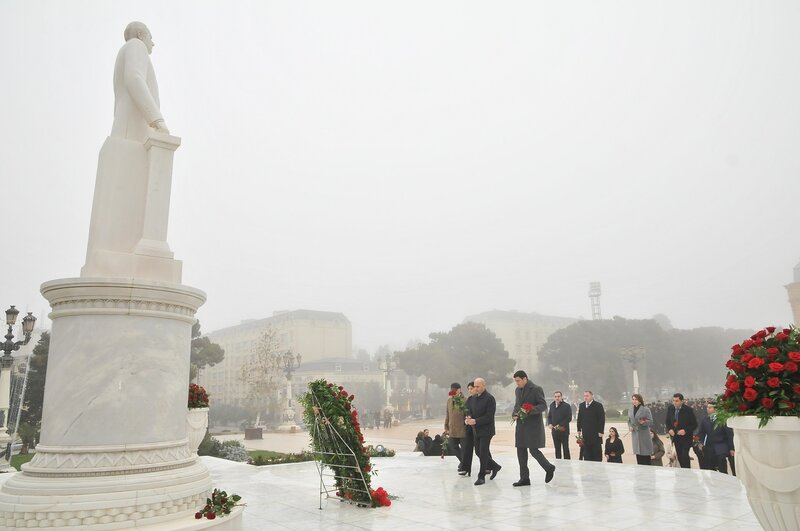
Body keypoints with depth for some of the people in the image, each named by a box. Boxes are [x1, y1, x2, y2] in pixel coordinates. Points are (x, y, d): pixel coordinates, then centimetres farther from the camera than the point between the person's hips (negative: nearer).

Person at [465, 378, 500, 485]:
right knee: (479, 452, 13)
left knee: (483, 453, -3)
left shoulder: (489, 398, -14)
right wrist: (468, 418, -11)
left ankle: (481, 477, 7)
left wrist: (475, 421, -24)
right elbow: (469, 410, 12)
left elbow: (489, 416, -19)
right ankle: (494, 467, 33)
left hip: (486, 430, -7)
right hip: (476, 431, 8)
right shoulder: (473, 398, 9)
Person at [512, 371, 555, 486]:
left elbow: (543, 406, -13)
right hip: (521, 424, 7)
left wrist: (529, 411, -25)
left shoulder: (536, 389, -10)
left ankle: (549, 468, 17)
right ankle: (524, 478, 13)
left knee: (533, 450, -8)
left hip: (533, 425, -7)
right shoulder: (517, 390, 12)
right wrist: (514, 414, 2)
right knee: (521, 451, 5)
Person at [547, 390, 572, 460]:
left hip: (564, 431, -5)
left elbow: (569, 418, -12)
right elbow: (549, 416, 18)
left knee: (565, 448, 1)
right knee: (557, 449, 12)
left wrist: (560, 425, -18)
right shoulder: (552, 405, 9)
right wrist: (549, 424, -2)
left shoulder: (566, 406, -7)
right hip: (554, 431, 5)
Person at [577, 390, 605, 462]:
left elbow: (602, 419, -7)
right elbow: (579, 418, 15)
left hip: (596, 433, -4)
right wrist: (579, 429, 9)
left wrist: (601, 431, -12)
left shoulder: (598, 405, -4)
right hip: (585, 433, 5)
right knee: (586, 452, 6)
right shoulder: (581, 405, 12)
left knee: (597, 452, 1)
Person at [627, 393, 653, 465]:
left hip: (644, 434, -5)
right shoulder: (630, 410, 12)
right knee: (638, 455, 8)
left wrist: (644, 422, -23)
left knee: (646, 456, -3)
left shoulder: (646, 409, -5)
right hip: (635, 434, 5)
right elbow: (629, 421, 20)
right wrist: (630, 427, 1)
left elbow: (651, 421, -6)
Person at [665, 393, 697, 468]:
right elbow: (667, 422, 12)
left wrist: (685, 430, -21)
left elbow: (694, 424, -8)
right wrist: (669, 429, -7)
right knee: (679, 457, 9)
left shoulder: (688, 410, -13)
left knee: (684, 456, -15)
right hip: (676, 437, 5)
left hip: (686, 438, -5)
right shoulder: (670, 408, 1)